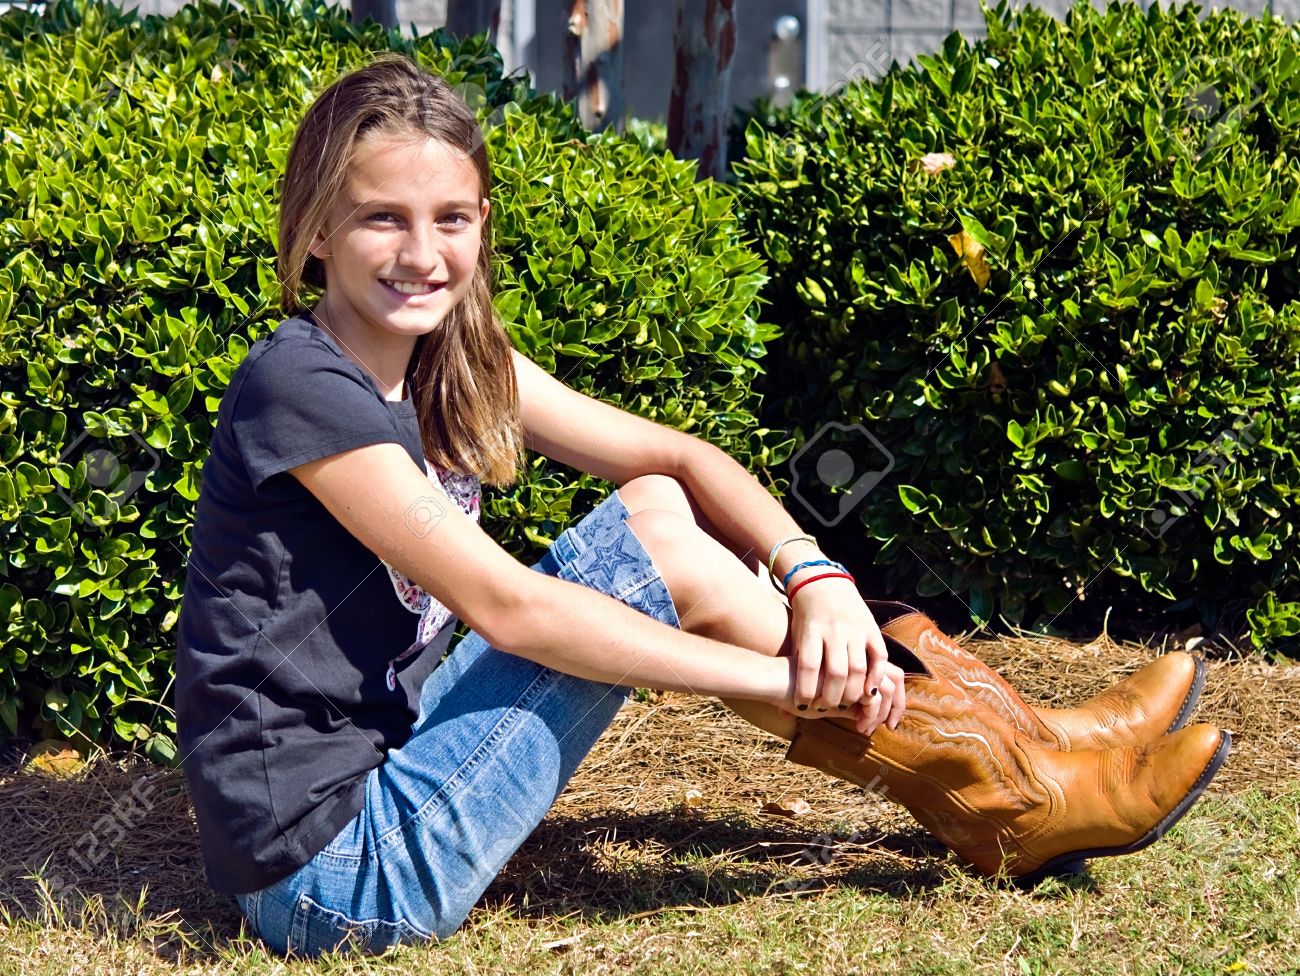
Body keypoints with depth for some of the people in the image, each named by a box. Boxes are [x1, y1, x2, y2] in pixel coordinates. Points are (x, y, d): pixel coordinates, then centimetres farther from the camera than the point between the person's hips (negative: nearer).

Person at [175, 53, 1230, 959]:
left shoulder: (450, 363, 7)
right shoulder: (299, 389, -19)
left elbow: (674, 454, 6)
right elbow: (503, 605, -23)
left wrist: (813, 577, -13)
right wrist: (783, 678, -20)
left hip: (390, 763, 8)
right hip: (331, 874, -8)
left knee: (660, 508, 3)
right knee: (665, 558, -13)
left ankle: (1005, 735, 7)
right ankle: (1019, 797, -2)